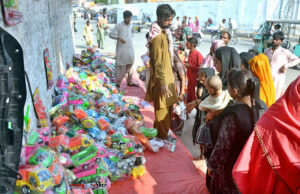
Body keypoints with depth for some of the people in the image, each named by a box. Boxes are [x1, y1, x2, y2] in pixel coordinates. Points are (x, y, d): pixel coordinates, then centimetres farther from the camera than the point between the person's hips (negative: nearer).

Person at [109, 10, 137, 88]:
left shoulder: (131, 26, 11)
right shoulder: (118, 25, -4)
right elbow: (111, 34, -6)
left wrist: (131, 37, 13)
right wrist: (118, 37, -20)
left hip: (130, 48, 5)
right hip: (121, 49, -5)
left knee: (130, 65, 10)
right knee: (120, 65, -3)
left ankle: (129, 82, 20)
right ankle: (118, 82, 6)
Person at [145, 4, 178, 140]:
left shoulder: (165, 32, 10)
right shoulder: (157, 37, -21)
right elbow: (158, 63, -22)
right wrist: (163, 84, -22)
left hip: (167, 76, 9)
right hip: (162, 79, -9)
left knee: (167, 107, 20)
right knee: (163, 109, 3)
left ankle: (158, 129, 37)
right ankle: (162, 137, 19)